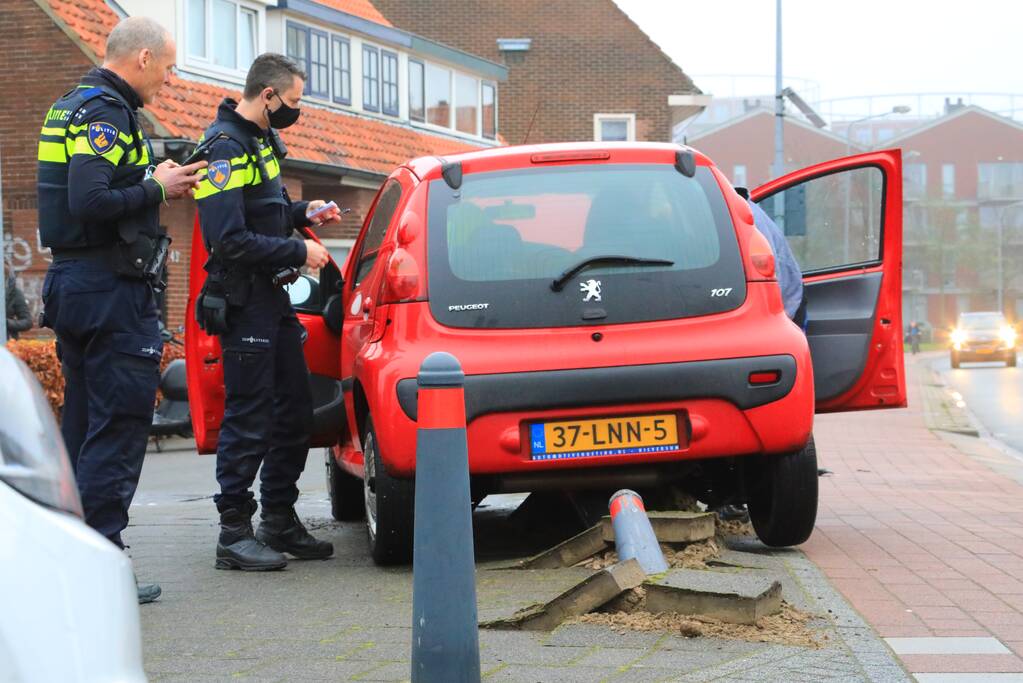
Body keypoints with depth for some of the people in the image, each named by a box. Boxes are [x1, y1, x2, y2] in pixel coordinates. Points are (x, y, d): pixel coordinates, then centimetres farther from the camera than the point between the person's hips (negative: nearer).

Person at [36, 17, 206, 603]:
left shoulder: (72, 109, 18)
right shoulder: (106, 113, -14)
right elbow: (90, 202, -26)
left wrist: (157, 181, 10)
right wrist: (157, 189, -13)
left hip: (74, 284, 10)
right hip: (113, 290, -10)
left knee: (85, 426, 15)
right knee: (120, 426, -7)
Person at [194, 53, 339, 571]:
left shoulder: (261, 140, 14)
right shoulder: (225, 148, -17)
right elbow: (230, 240, -24)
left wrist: (303, 213, 10)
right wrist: (298, 251, -19)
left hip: (274, 298, 10)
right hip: (243, 303, -10)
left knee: (293, 411, 13)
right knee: (248, 418, -7)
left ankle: (280, 522, 23)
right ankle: (234, 534, 0)